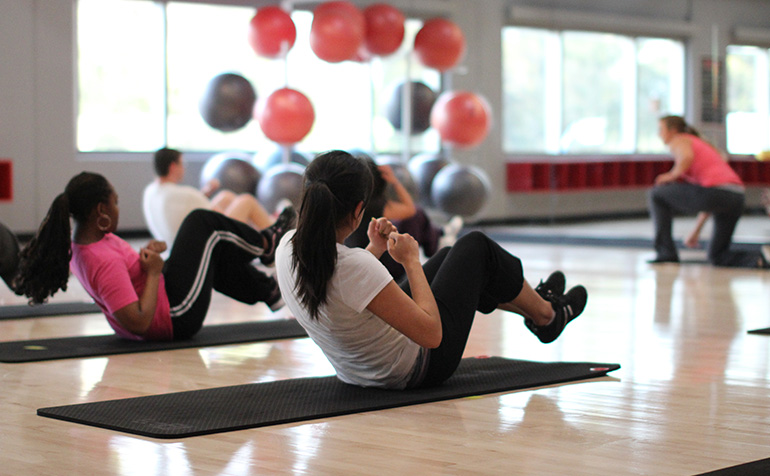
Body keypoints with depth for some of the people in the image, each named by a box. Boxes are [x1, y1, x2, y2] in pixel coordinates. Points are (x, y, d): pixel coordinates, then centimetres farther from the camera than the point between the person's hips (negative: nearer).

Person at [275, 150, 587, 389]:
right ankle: (546, 314, 37)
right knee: (476, 247, 12)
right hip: (417, 369, -7)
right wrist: (410, 261, -22)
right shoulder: (352, 266, -38)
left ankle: (532, 301, 51)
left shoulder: (287, 248, -14)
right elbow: (430, 333, -32)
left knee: (452, 257, 27)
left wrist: (375, 249, 3)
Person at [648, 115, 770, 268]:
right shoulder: (701, 143, 34)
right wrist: (696, 231, 32)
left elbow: (687, 157, -18)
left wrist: (671, 175, 2)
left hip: (714, 192, -8)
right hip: (737, 198, 8)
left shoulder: (678, 141, 8)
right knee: (717, 257, 20)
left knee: (656, 195, 11)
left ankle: (666, 253, 7)